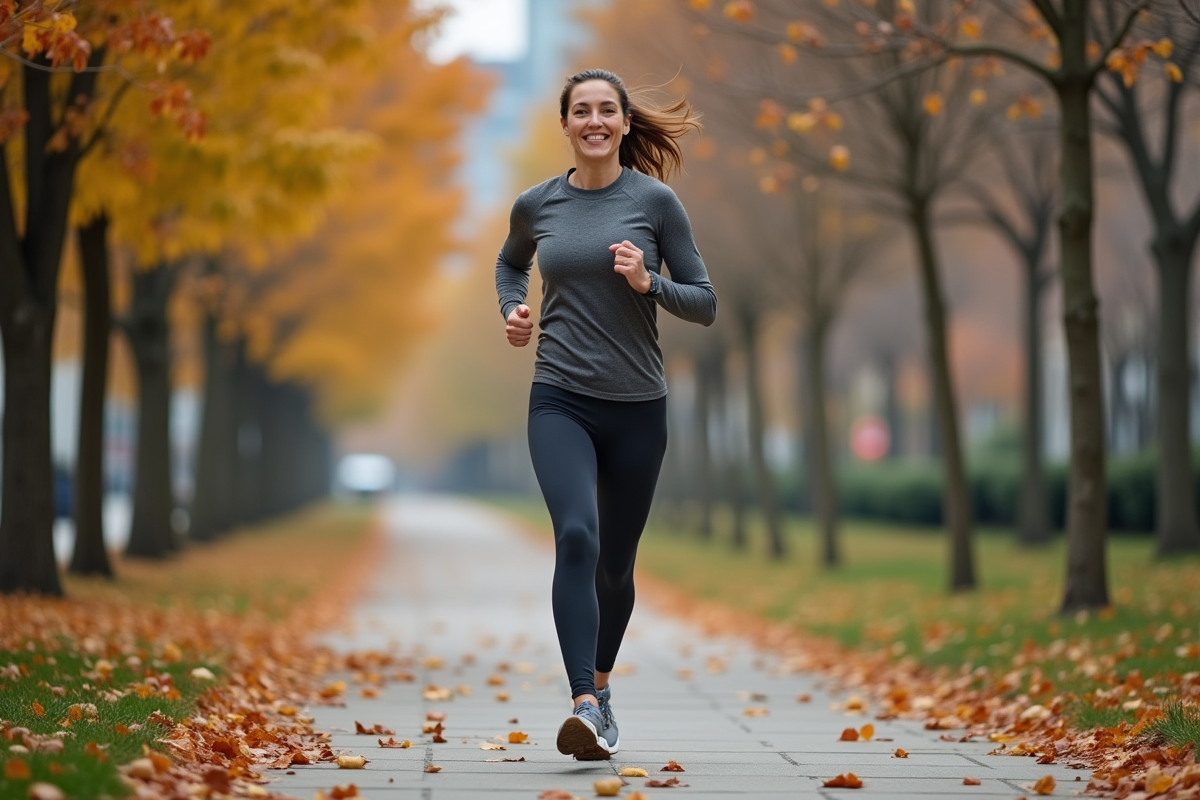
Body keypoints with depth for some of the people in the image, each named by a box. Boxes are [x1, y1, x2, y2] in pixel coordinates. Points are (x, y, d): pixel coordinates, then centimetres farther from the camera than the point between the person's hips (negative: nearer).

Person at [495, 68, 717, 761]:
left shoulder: (655, 201, -2)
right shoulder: (537, 205, 5)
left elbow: (706, 305, 0)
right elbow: (510, 263, 27)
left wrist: (648, 283, -17)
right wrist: (511, 309, 7)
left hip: (637, 406, 0)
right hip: (561, 400, 0)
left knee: (615, 563, 12)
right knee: (576, 537, -23)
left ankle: (600, 682, 39)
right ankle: (585, 707, -30)